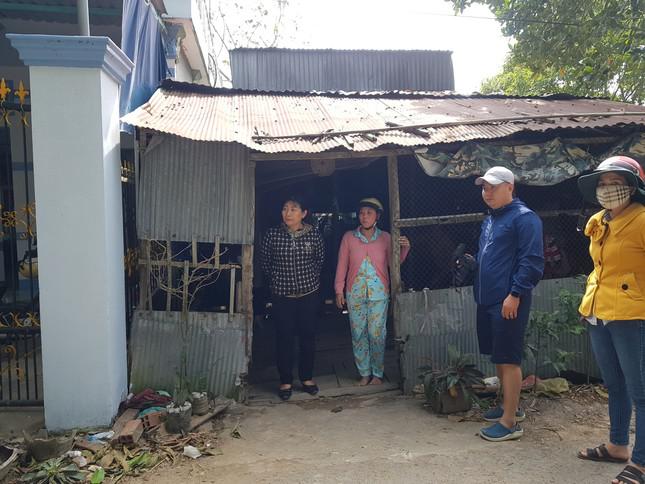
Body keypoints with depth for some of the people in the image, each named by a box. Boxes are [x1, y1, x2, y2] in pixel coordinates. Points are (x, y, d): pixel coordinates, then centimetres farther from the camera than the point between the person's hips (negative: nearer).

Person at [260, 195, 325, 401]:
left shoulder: (314, 234, -3)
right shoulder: (272, 234, -5)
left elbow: (320, 258, 12)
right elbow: (265, 261, 7)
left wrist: (310, 278, 9)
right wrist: (276, 280, 8)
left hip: (309, 293, 1)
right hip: (282, 295, -1)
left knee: (308, 336, 8)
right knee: (284, 337, 3)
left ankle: (307, 378, 24)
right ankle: (285, 381, 16)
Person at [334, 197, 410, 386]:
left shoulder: (385, 238, 2)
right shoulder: (349, 237, 1)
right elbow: (342, 265, 3)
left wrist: (404, 249, -12)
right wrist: (339, 290, 2)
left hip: (378, 293, -1)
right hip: (355, 293, 1)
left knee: (377, 334, 1)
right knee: (358, 334, 6)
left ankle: (377, 373, 16)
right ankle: (364, 373, 19)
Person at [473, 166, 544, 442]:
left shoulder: (523, 217, -11)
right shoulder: (489, 220, 17)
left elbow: (532, 261, -17)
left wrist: (515, 294, -20)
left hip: (508, 302, -9)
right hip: (487, 300, 9)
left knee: (508, 360, -4)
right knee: (497, 357, 17)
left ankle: (510, 422, 5)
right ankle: (509, 406, 31)